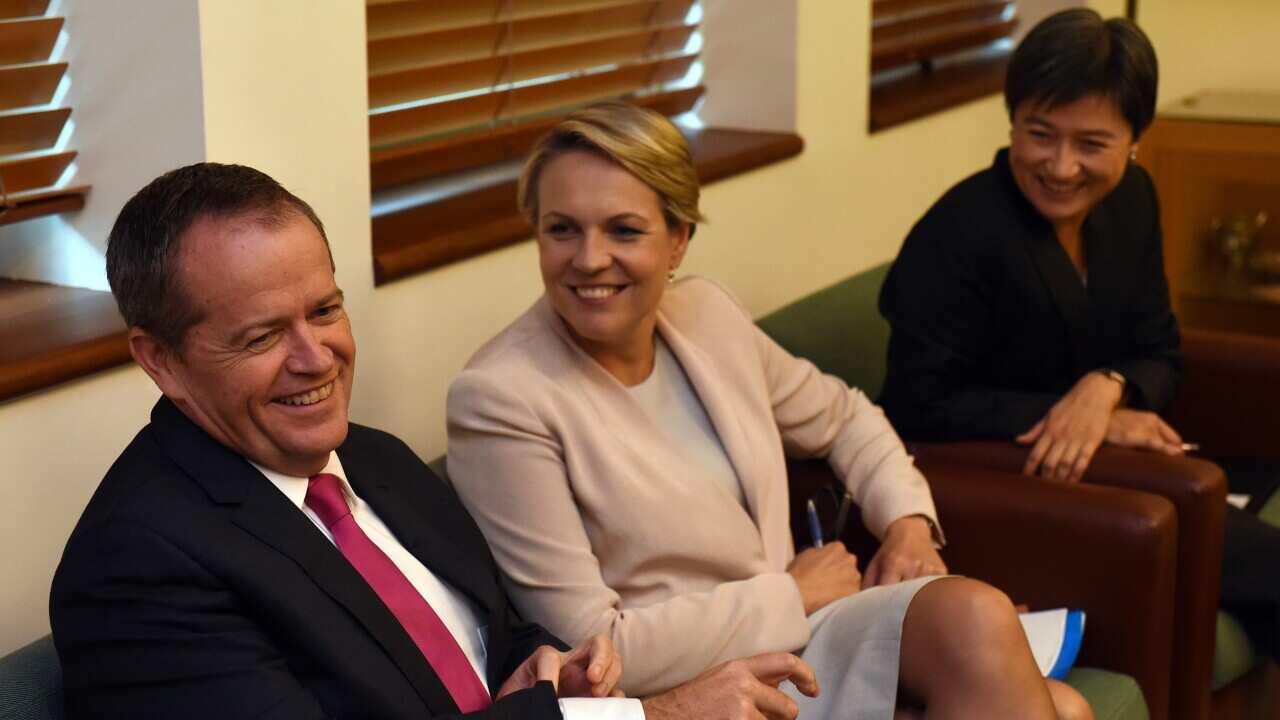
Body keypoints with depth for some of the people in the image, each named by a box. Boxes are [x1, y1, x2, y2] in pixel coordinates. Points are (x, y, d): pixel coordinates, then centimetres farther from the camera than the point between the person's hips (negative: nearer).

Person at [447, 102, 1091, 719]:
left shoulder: (706, 314, 3)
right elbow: (594, 651, -17)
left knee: (974, 614, -23)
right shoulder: (499, 401, -16)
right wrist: (792, 595, -9)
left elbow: (842, 418, 21)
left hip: (795, 633, 6)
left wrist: (908, 519, 3)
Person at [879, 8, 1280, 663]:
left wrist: (1106, 388, -17)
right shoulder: (958, 237, -21)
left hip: (1108, 474, 8)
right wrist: (1086, 421, -20)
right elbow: (918, 407, -20)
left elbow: (1159, 356, 8)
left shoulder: (1131, 199, 3)